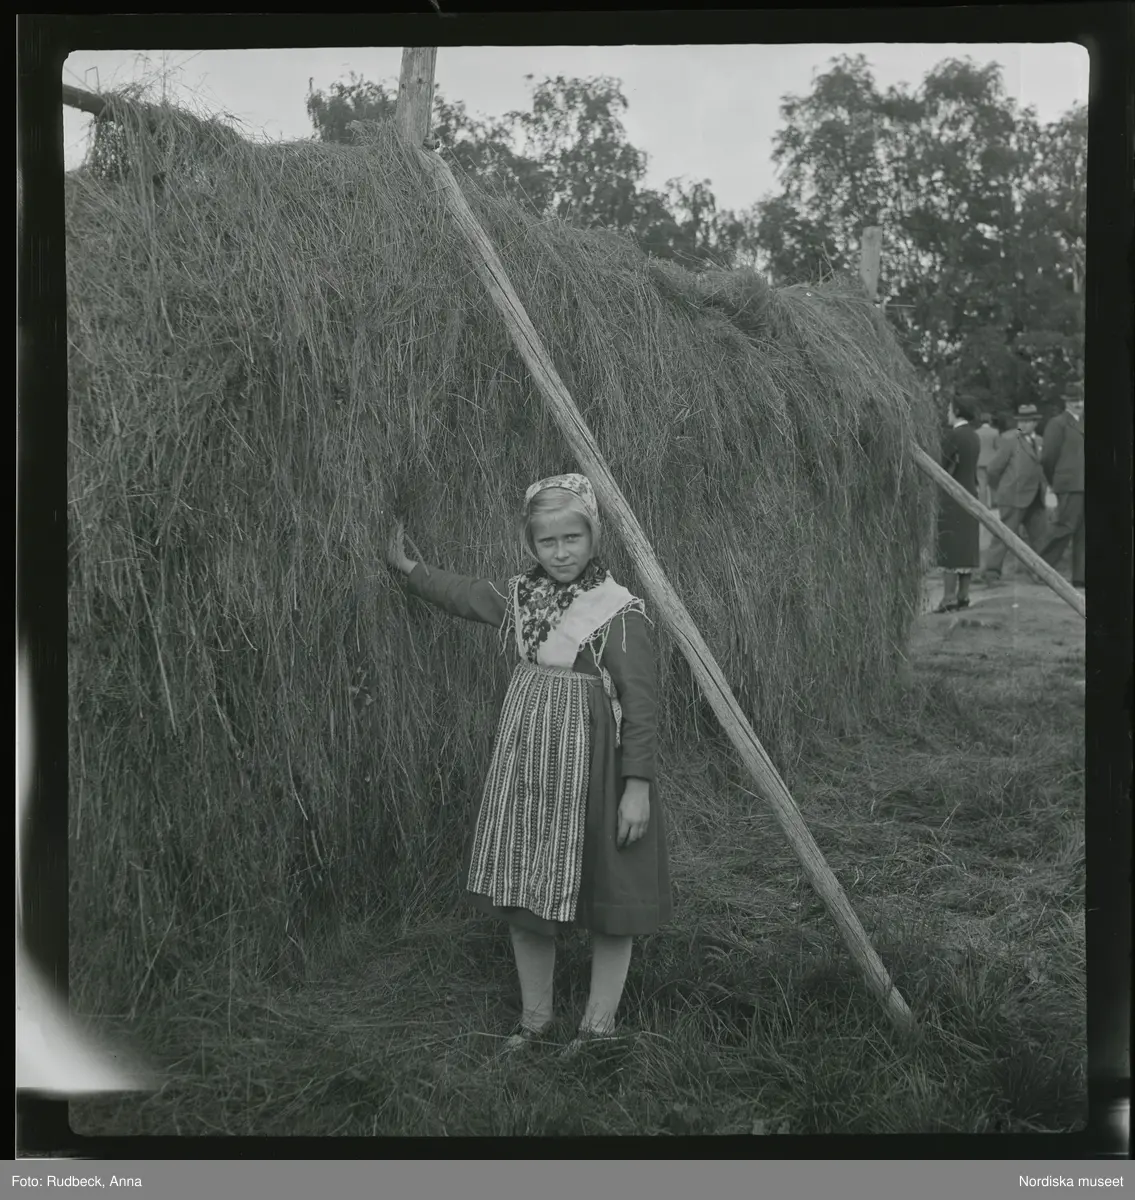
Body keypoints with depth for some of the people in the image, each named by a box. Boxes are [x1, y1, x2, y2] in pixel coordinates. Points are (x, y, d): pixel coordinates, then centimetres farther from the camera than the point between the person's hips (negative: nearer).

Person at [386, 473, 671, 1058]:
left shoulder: (620, 612, -14)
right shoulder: (520, 595, 5)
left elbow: (639, 703, -15)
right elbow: (461, 594, 25)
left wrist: (638, 784, -18)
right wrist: (407, 568, 28)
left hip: (589, 765, -6)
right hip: (525, 761, 6)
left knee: (605, 900, 6)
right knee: (522, 895, 12)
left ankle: (599, 1021, 22)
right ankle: (535, 1014, 29)